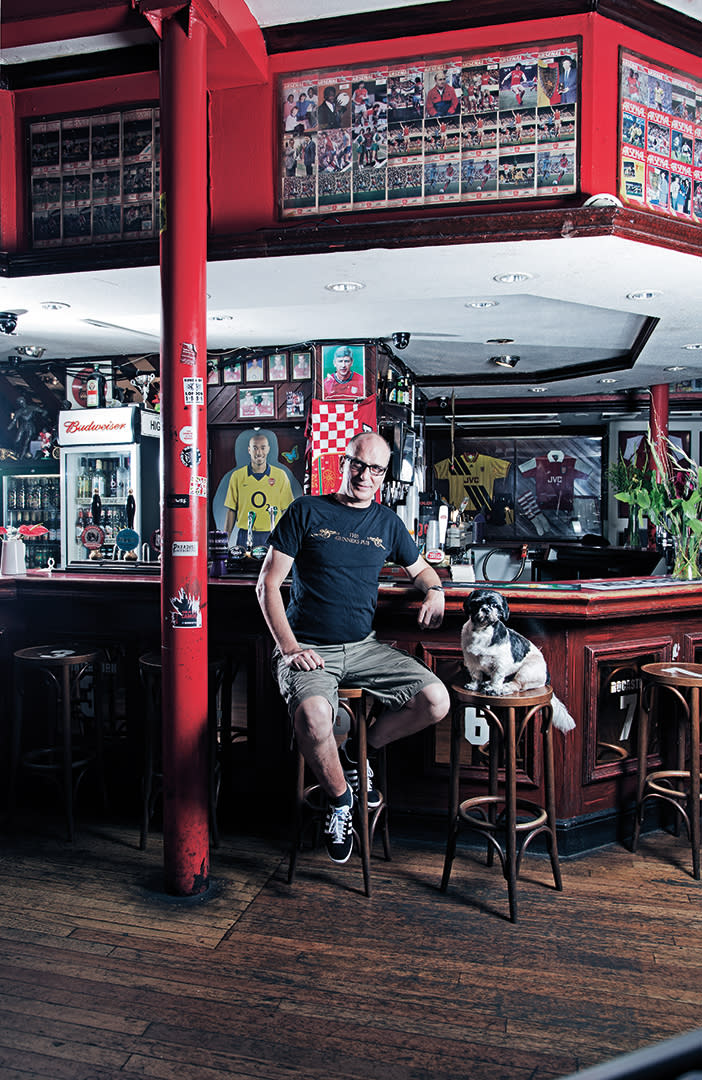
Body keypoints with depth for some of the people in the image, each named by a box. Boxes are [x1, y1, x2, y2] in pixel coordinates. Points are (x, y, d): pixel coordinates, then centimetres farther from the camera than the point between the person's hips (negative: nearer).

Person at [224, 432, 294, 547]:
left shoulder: (281, 475, 4)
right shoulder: (237, 476, 5)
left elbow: (285, 510, 5)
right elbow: (231, 510, 7)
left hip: (272, 537, 0)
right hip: (245, 536, 0)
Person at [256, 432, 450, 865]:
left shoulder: (387, 521, 13)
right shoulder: (307, 511, 2)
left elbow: (421, 568, 28)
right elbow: (268, 583, -1)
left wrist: (435, 591, 3)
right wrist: (289, 647, -12)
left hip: (364, 647, 4)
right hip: (308, 647, -4)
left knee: (436, 701, -16)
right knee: (313, 717, -35)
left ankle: (357, 752, 10)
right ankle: (339, 797, -2)